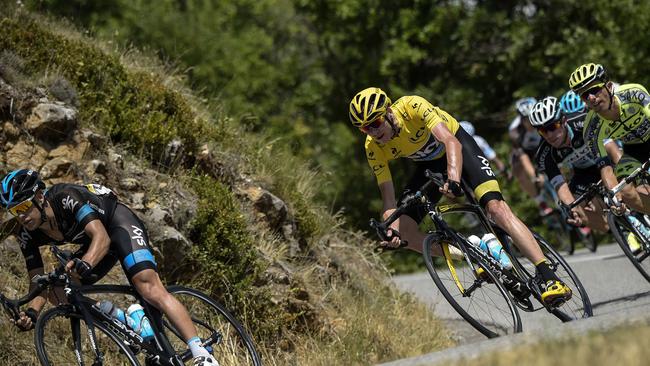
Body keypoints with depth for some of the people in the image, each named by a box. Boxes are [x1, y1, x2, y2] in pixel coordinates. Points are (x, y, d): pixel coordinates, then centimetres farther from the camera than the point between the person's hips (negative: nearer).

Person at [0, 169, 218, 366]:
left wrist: (84, 263, -61)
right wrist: (31, 312, -32)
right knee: (59, 295, -7)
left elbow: (102, 237, -41)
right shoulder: (26, 233, -13)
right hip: (92, 242, 8)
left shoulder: (66, 197, -32)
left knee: (149, 289, -28)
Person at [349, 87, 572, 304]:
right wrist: (392, 230, -39)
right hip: (429, 165, 5)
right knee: (403, 230, -13)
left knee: (495, 206, -24)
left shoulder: (413, 107, -33)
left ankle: (551, 279, -29)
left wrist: (453, 179, -61)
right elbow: (389, 200, -19)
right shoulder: (374, 149, -20)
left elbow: (451, 142, -44)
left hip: (457, 146, -5)